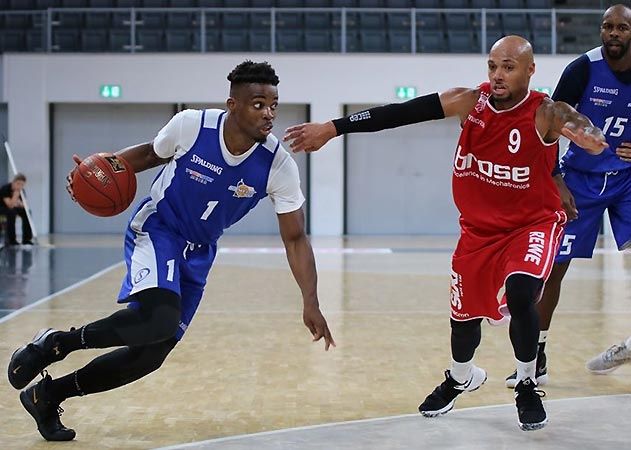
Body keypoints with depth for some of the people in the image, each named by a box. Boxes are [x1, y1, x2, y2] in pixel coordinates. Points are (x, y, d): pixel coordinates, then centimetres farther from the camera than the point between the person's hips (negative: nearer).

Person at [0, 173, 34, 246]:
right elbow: (10, 205, -35)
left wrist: (20, 204, -26)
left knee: (26, 212, -17)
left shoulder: (21, 191, -8)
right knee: (11, 213, -35)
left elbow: (23, 206, -3)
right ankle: (10, 239, -26)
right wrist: (16, 193, -36)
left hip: (12, 207, 6)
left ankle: (26, 239, -11)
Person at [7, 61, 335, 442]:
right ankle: (57, 342, -10)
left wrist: (311, 303, -18)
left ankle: (47, 395, 20)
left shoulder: (279, 165, -18)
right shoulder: (191, 125, -20)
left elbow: (295, 238, -10)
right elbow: (151, 154, 3)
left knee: (153, 353, 1)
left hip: (198, 253, 4)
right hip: (156, 229, -4)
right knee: (158, 317, -32)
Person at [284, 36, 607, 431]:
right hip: (479, 227, 4)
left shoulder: (543, 113, -22)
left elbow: (572, 120, -45)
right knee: (465, 313, 10)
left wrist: (585, 131, -71)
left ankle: (527, 388, -1)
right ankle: (460, 379, 44)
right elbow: (402, 113, -15)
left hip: (533, 223, -4)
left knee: (520, 294, -27)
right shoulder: (470, 102, -13)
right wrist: (333, 128, -19)